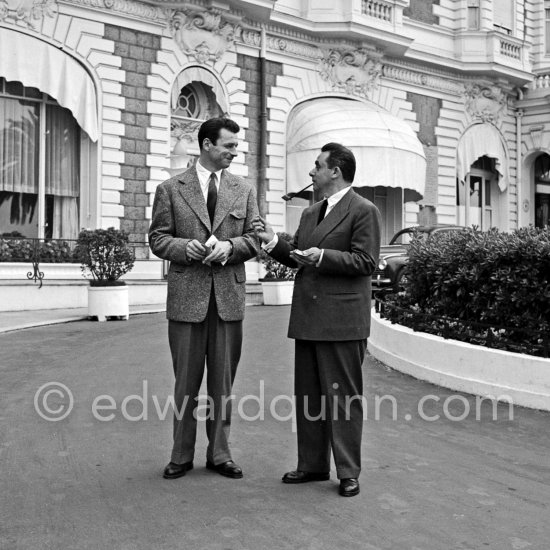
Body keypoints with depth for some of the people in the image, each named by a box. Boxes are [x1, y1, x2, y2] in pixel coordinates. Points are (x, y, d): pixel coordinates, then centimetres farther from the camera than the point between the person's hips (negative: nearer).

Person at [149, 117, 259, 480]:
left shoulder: (244, 190, 11)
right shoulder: (171, 189, 4)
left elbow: (255, 239, 8)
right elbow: (158, 238, 3)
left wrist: (230, 246, -12)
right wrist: (185, 247, -17)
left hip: (229, 295, 2)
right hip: (187, 294, -2)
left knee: (223, 379, 8)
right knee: (186, 380, 6)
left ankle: (219, 453, 21)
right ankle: (182, 456, 19)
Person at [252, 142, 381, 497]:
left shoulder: (364, 211, -5)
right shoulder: (310, 214, 20)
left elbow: (366, 262, -12)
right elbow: (296, 258, 20)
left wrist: (323, 256, -20)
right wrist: (274, 241, 4)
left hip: (342, 321, -8)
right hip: (308, 319, 8)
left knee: (343, 397, 0)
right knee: (308, 395, 13)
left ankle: (348, 472, 11)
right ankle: (312, 465, 25)